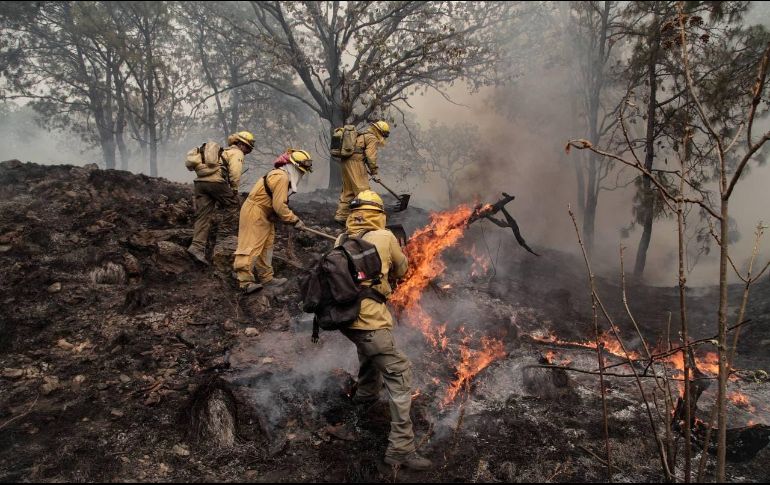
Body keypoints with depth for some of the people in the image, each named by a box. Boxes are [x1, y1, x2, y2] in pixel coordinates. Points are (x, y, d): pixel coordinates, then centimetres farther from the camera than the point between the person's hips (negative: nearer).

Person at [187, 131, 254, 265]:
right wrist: (234, 191, -2)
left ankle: (197, 246, -8)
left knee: (203, 216, 2)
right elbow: (235, 172, -10)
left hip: (200, 181, 8)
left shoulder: (223, 152, 36)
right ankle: (223, 236, 12)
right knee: (232, 205, 11)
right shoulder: (237, 153, 8)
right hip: (216, 181, -8)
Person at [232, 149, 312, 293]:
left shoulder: (282, 175, 11)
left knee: (266, 246, 14)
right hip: (254, 213, -11)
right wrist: (294, 220, -16)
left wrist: (291, 218, 2)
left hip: (264, 215, 11)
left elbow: (279, 203, 10)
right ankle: (245, 281, -11)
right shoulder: (281, 177, -21)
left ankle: (266, 278, 21)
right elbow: (279, 206, -25)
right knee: (251, 247, -11)